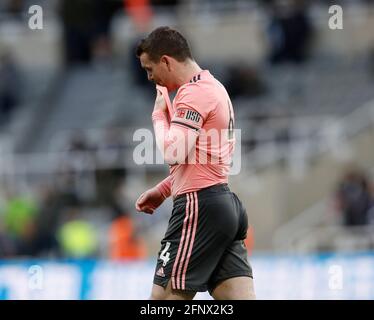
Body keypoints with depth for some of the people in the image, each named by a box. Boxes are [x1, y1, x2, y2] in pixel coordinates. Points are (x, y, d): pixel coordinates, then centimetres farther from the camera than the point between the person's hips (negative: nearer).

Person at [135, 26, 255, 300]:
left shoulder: (194, 93, -11)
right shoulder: (214, 87, 20)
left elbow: (173, 153, -20)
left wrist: (159, 114, -4)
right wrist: (163, 190, 22)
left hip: (200, 207, -10)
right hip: (227, 203, 10)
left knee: (165, 296, -5)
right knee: (239, 296, 1)